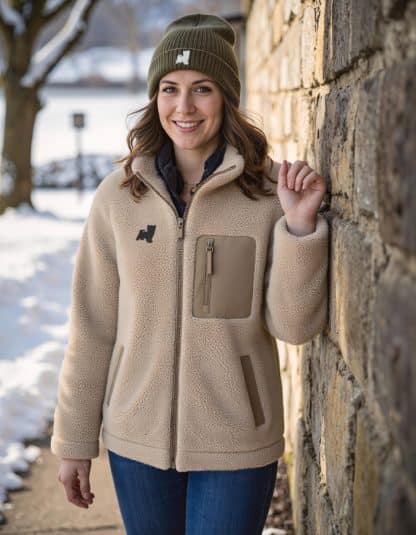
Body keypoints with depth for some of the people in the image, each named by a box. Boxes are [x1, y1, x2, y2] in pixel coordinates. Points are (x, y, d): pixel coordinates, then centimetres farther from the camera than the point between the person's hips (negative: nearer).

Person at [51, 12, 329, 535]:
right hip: (137, 439, 2)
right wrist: (74, 441, 4)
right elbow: (92, 326, 1)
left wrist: (300, 225, -20)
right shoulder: (119, 194, -3)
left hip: (236, 446, -1)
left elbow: (294, 326, -8)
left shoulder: (270, 189, -7)